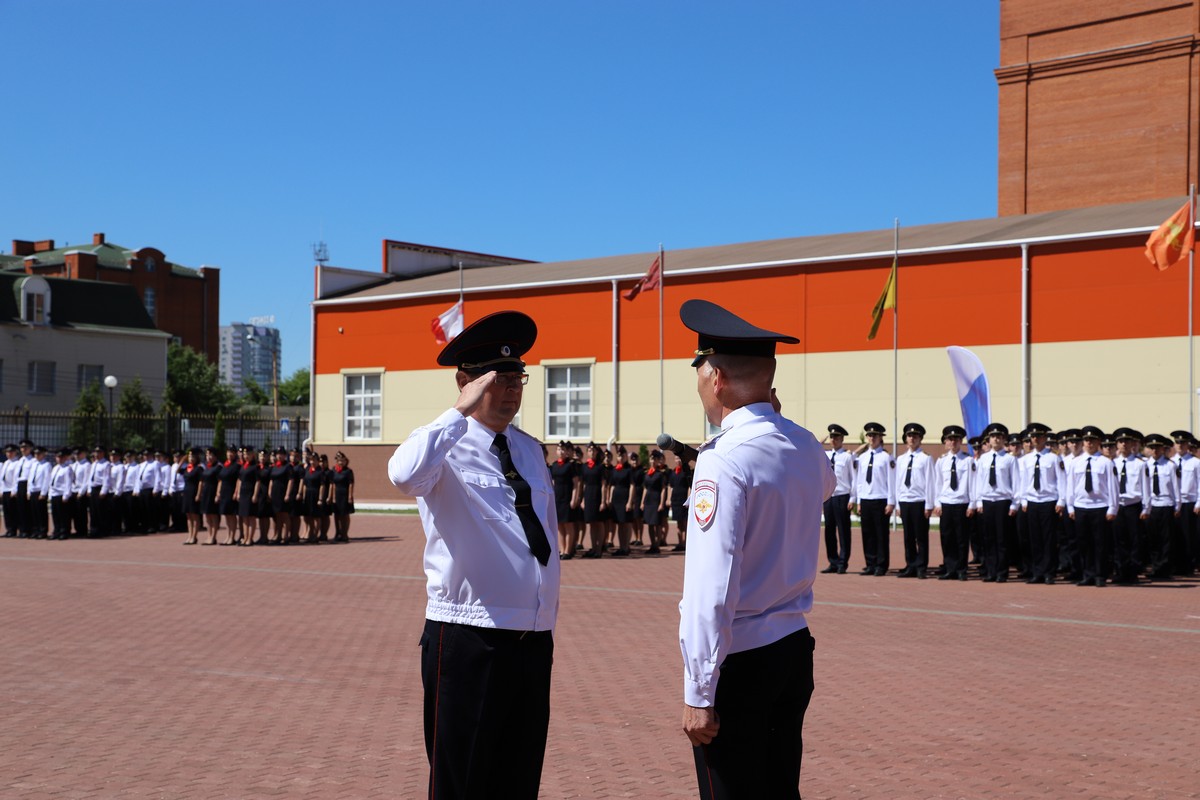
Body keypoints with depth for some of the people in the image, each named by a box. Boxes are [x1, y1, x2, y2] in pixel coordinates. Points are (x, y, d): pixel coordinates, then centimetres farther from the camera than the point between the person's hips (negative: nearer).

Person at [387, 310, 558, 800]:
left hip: (534, 641, 7)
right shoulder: (448, 447, -7)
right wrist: (461, 412, -26)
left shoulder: (530, 451, 14)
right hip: (468, 642, -6)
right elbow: (405, 476, -32)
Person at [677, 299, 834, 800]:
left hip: (739, 662, -7)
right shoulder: (806, 447, 3)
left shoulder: (724, 461, -20)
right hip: (795, 648, 8)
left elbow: (710, 590, -23)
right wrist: (772, 416, 22)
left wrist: (698, 693, -17)